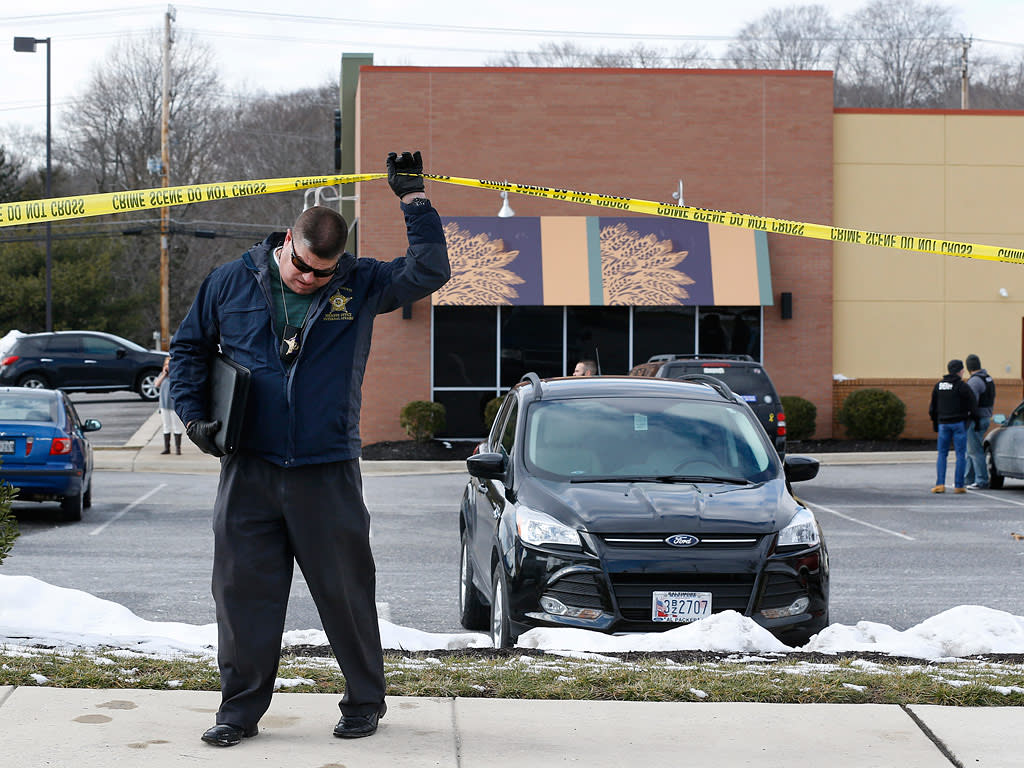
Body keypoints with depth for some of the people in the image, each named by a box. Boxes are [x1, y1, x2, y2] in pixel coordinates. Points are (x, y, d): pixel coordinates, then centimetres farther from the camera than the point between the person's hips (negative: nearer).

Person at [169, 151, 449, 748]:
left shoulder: (360, 286, 2)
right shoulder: (232, 283, 4)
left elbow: (430, 272, -3)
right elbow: (190, 348, 15)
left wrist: (414, 197, -6)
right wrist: (195, 416, 4)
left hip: (328, 473, -1)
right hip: (249, 472, 1)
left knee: (346, 592, 6)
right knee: (244, 590, 3)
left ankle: (365, 702, 21)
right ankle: (241, 709, 13)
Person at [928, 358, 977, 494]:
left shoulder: (938, 385, 6)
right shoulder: (962, 385, -9)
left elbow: (932, 406, 10)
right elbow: (972, 403, -7)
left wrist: (935, 421, 20)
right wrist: (971, 416, 12)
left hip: (943, 423, 4)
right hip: (959, 422, -4)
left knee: (942, 454, 9)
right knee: (960, 455, 2)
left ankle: (940, 484, -3)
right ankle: (958, 486, -1)